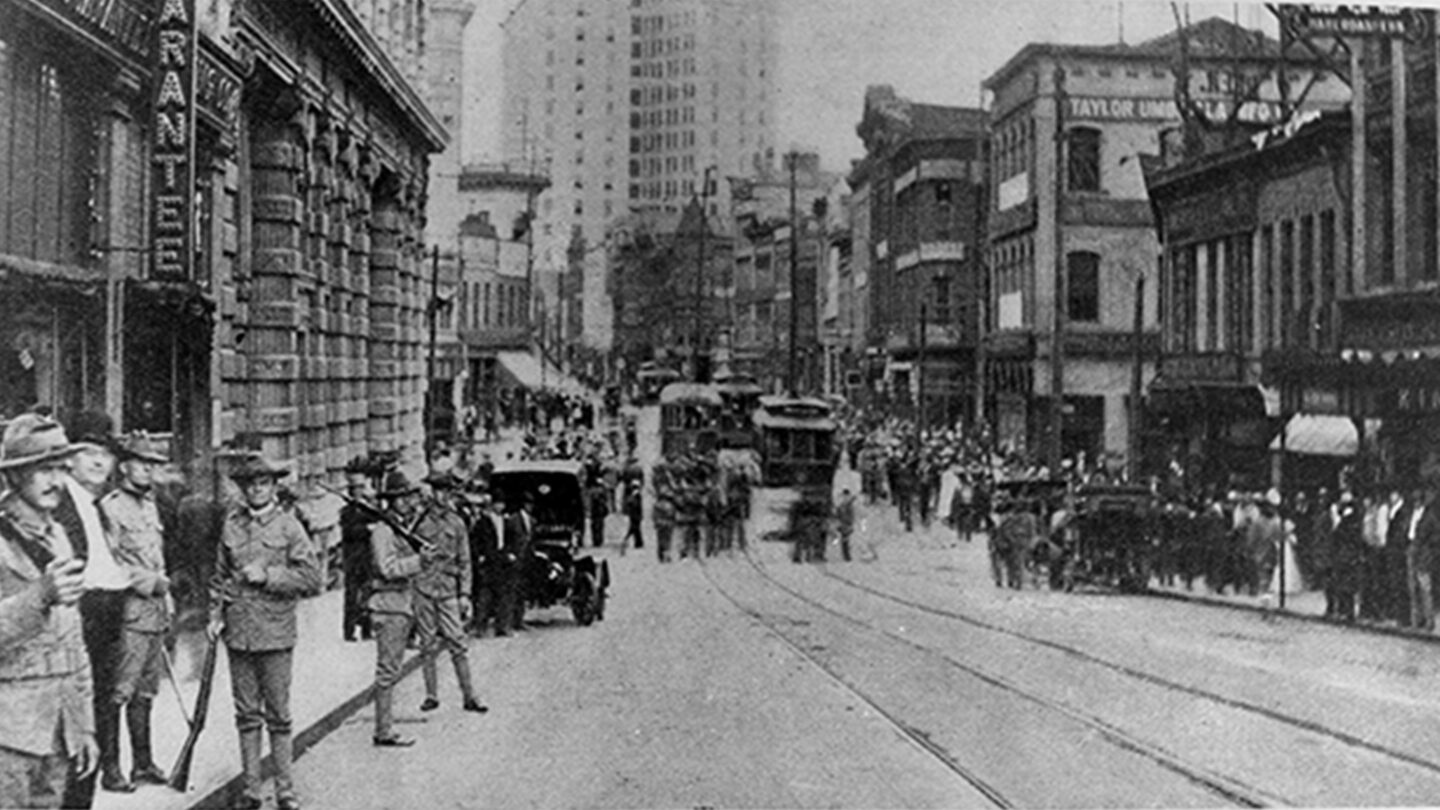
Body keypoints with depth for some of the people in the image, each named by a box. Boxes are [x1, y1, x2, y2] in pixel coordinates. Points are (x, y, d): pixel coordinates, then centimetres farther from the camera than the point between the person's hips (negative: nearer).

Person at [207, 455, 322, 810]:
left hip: (275, 633, -3)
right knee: (246, 713, 9)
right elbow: (220, 575, 16)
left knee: (278, 714, 2)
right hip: (237, 631, 3)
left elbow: (313, 578, -7)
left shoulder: (288, 525, -2)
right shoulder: (232, 524, 7)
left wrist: (267, 575, -13)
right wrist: (216, 615, 6)